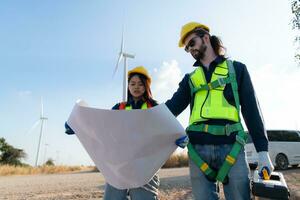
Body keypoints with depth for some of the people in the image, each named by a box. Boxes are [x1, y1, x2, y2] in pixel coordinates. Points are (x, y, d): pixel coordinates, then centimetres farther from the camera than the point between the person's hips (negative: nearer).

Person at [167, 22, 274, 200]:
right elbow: (173, 106, 6)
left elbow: (251, 110, 7)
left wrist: (262, 150, 0)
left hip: (231, 146, -2)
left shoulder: (236, 69, 13)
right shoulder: (190, 78, 20)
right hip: (198, 148, 3)